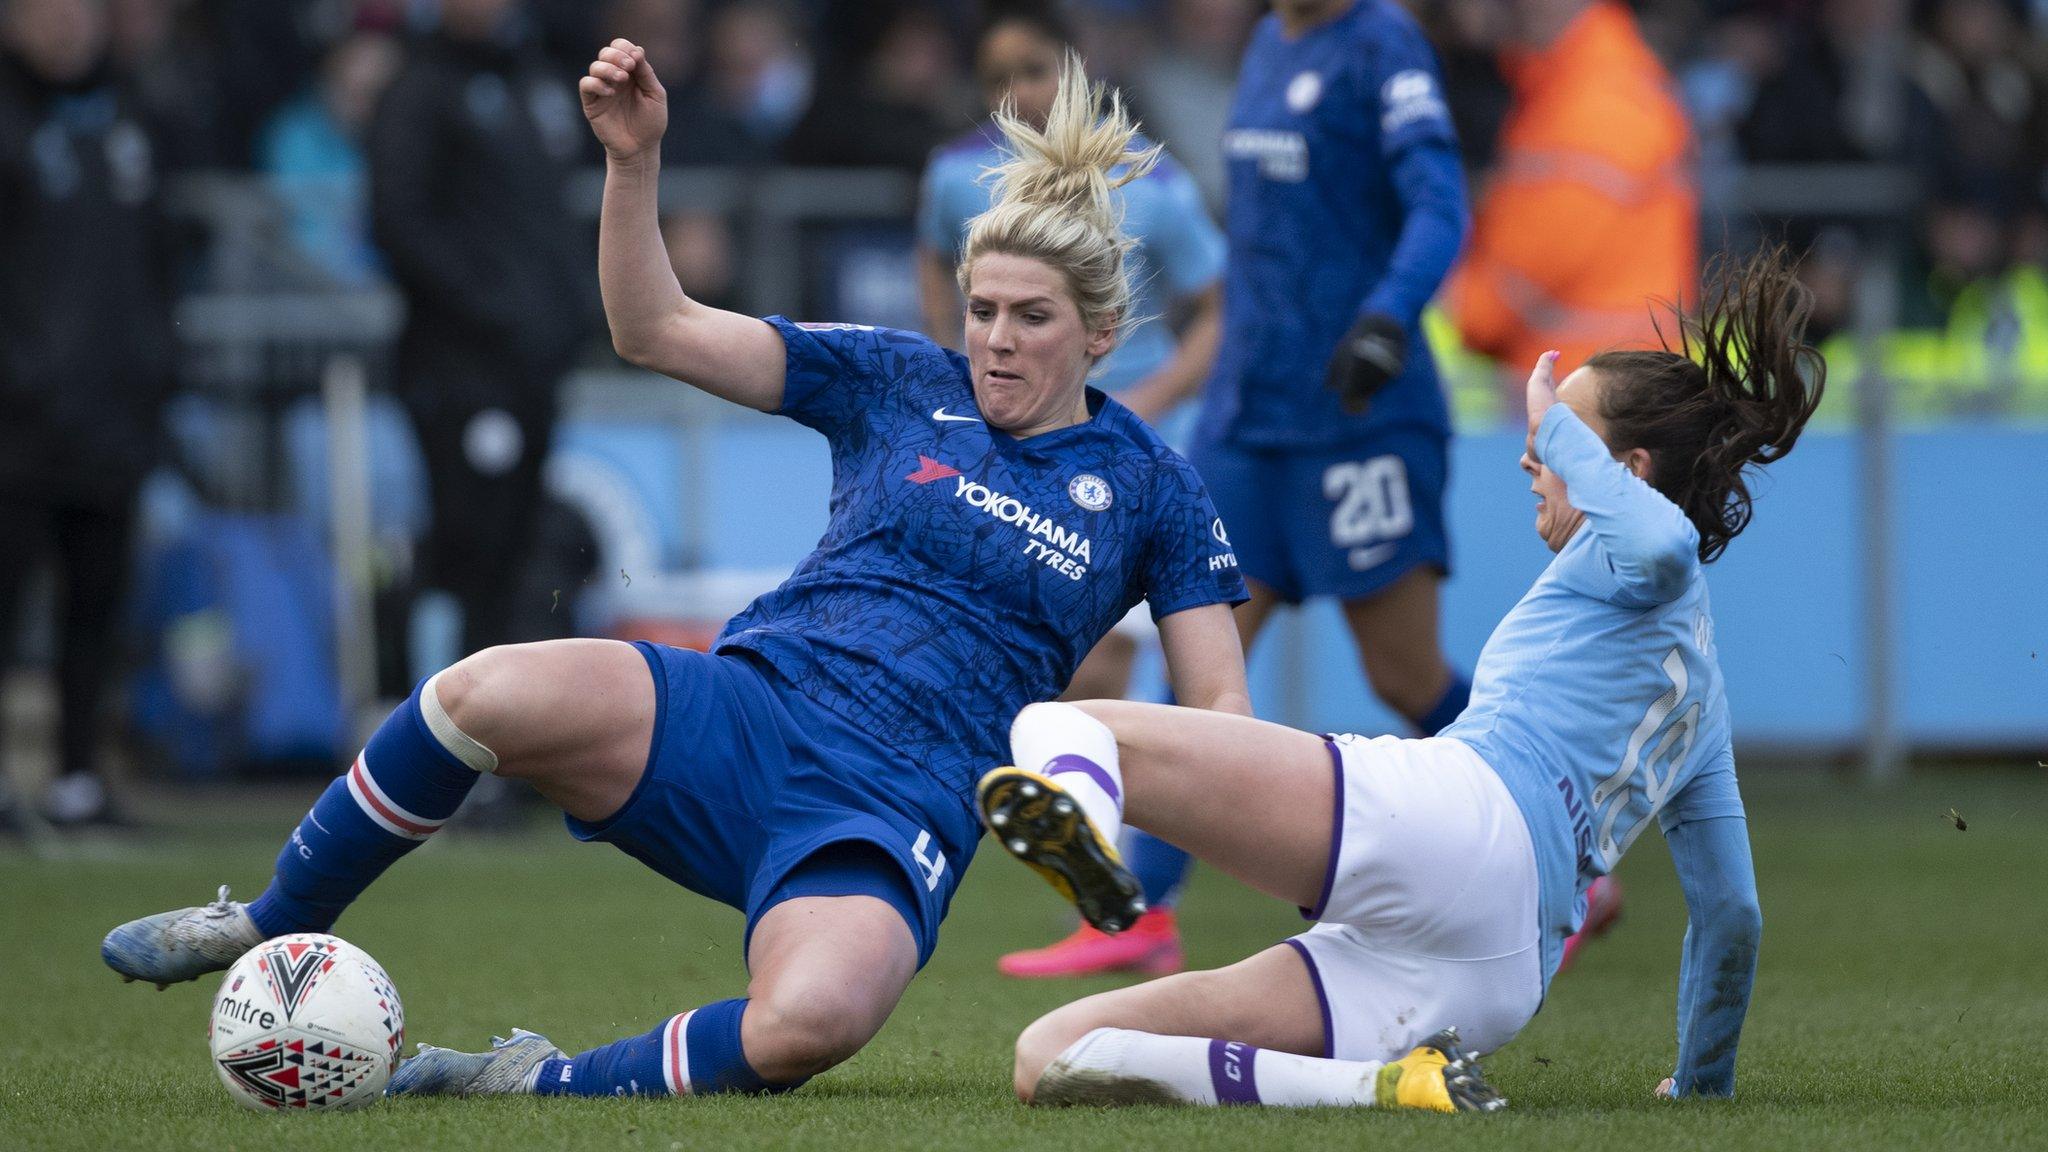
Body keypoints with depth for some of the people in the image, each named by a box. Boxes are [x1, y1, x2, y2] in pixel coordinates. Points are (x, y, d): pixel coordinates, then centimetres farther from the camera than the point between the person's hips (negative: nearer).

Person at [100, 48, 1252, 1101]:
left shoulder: (1146, 484, 9)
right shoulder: (898, 382, 11)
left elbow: (1221, 705, 11)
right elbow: (658, 330, 6)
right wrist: (634, 158, -8)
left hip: (893, 820, -1)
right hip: (745, 718, 1)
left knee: (811, 1021, -38)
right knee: (492, 692, -31)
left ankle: (547, 1084, -10)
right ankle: (275, 927, -6)